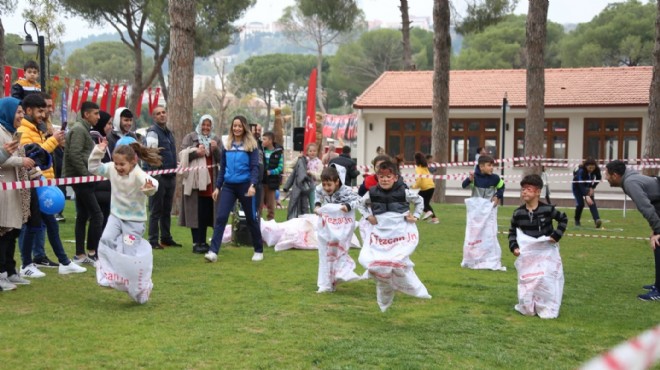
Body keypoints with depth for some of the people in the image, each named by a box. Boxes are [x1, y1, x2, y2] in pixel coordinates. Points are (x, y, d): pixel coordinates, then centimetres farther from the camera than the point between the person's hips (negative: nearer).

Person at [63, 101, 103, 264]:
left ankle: (80, 255, 15)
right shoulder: (79, 129, -13)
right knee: (97, 215, -9)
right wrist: (87, 175, -19)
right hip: (80, 179, -10)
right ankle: (92, 253, -4)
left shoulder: (84, 129, 18)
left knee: (82, 216, 11)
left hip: (81, 179, 10)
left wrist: (90, 174, 10)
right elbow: (74, 155, -22)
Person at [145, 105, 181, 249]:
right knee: (156, 210, -3)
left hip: (170, 176, 8)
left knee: (167, 210, 13)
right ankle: (153, 241, 2)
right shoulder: (153, 132, -9)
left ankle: (166, 238, 21)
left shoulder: (169, 133, 17)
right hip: (158, 176, -8)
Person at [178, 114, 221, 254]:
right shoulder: (190, 137, 5)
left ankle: (203, 242, 18)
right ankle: (196, 243, -3)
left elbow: (222, 159, 8)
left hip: (210, 180, 4)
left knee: (207, 212, 8)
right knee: (196, 211, -5)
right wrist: (196, 152, -15)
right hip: (195, 180, -4)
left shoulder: (216, 139, 15)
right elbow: (183, 154, -3)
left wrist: (216, 149, -9)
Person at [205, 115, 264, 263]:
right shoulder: (227, 145, 8)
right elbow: (222, 168, 13)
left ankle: (259, 251, 23)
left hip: (245, 185, -3)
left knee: (251, 219, 8)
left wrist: (252, 185, -23)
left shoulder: (251, 145, -3)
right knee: (221, 217, -9)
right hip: (228, 186, 3)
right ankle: (213, 252, -12)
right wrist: (217, 187, 9)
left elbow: (255, 167, -9)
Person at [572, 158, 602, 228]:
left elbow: (599, 178, -3)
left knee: (592, 202, -16)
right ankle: (577, 221, 10)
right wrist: (586, 196, -58)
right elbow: (581, 184, -47)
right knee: (580, 203, -14)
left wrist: (592, 188, -14)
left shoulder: (597, 170, -25)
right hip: (577, 186, -3)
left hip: (588, 185, 3)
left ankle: (597, 220, -28)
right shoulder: (581, 171, -39)